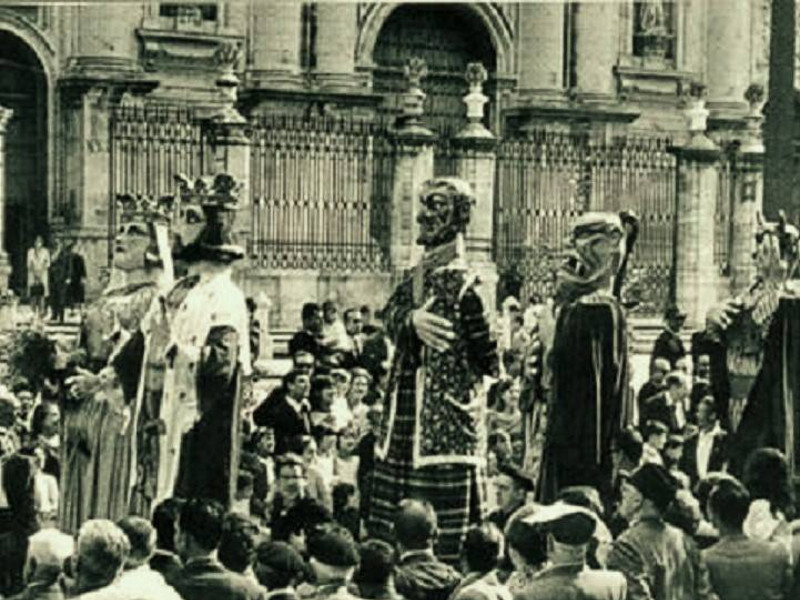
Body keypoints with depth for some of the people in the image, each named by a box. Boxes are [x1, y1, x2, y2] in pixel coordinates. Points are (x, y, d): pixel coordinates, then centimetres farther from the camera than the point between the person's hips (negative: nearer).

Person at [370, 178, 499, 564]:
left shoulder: (461, 281, -13)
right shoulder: (418, 276, 14)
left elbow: (486, 354, -12)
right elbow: (391, 313, -3)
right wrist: (411, 320, -22)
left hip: (446, 416, -9)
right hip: (408, 409, 9)